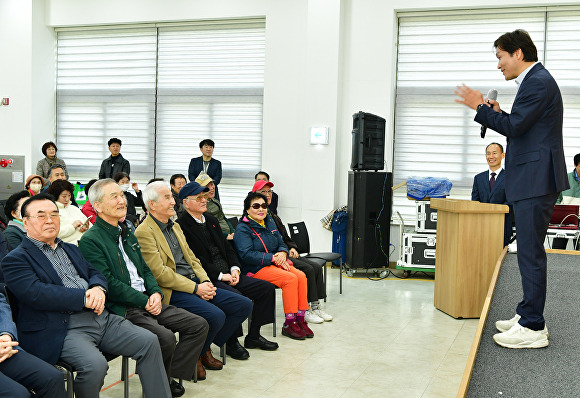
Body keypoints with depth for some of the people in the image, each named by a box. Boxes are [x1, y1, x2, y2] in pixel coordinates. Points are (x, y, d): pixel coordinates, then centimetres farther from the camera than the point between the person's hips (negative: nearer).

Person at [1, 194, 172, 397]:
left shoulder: (70, 249, 25)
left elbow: (94, 273, 22)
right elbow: (35, 293, -14)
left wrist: (98, 288, -4)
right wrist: (85, 298, -16)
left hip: (100, 316, 7)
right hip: (63, 328, -7)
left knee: (149, 341, -8)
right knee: (95, 365, -31)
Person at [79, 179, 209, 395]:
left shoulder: (126, 231, 19)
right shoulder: (90, 240, -9)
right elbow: (108, 283, -16)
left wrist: (155, 293, 0)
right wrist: (144, 302, -15)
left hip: (147, 301, 8)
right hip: (121, 309, -8)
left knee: (199, 325, -3)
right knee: (165, 337, -29)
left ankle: (169, 377, 3)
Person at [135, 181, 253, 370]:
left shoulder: (175, 227, 20)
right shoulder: (144, 232, -9)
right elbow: (159, 274, -16)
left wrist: (205, 282, 0)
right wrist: (195, 289, -16)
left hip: (196, 284, 9)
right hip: (172, 291, -9)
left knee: (244, 305, -2)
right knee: (216, 316, -30)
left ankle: (206, 346, 12)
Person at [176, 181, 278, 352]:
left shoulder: (212, 220, 19)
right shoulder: (181, 226, -8)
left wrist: (235, 269, 0)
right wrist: (221, 275, -16)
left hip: (228, 275, 8)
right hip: (208, 279, -8)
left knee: (267, 288, -1)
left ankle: (253, 336, 9)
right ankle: (231, 343, -11)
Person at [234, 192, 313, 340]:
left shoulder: (270, 222, 17)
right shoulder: (242, 229, -6)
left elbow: (281, 243, 18)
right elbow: (246, 254, -18)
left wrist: (282, 253, -8)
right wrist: (272, 258, -20)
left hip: (274, 263, 7)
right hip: (256, 268, -7)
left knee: (301, 276, -19)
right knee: (290, 278, -27)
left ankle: (300, 319, -14)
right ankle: (289, 324, -20)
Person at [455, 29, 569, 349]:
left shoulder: (538, 82, -13)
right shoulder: (535, 80, 20)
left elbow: (514, 126, -18)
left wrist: (480, 107, -9)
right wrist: (498, 112, 11)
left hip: (536, 180, -11)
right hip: (531, 181, 11)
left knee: (530, 252, -8)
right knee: (529, 251, 15)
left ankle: (533, 328, -2)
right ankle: (527, 315, 25)